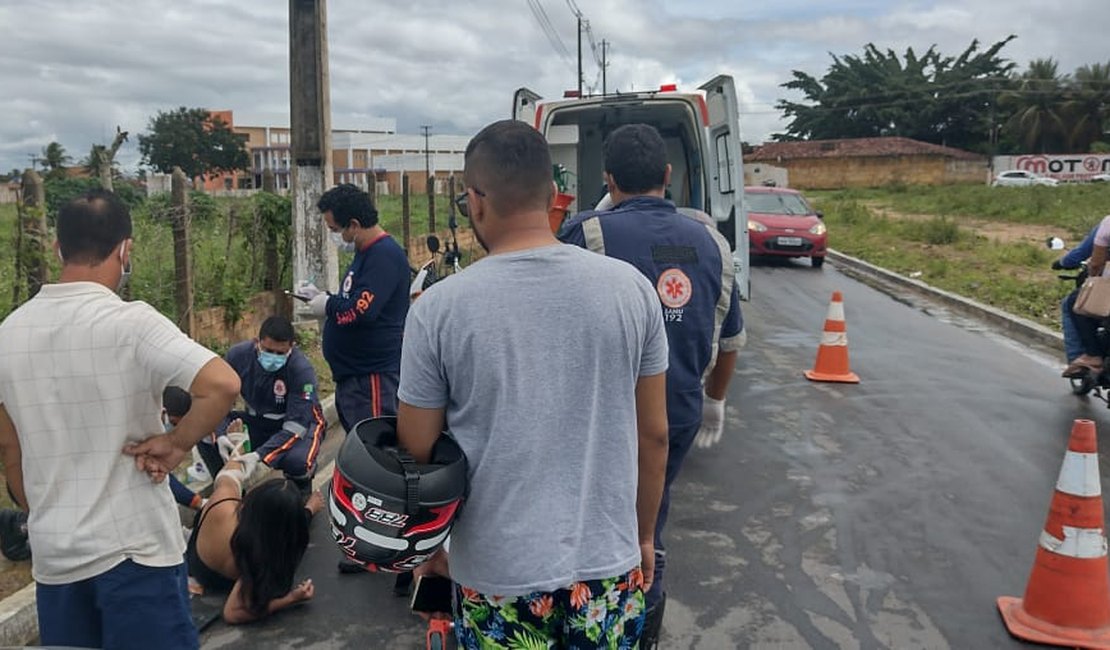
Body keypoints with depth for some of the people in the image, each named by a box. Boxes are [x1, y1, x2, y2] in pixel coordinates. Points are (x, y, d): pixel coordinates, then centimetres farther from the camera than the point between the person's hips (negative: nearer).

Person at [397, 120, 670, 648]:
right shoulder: (631, 289, -8)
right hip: (608, 563, 2)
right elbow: (654, 435, 0)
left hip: (497, 573, -1)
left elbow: (417, 450, -5)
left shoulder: (439, 308, -13)